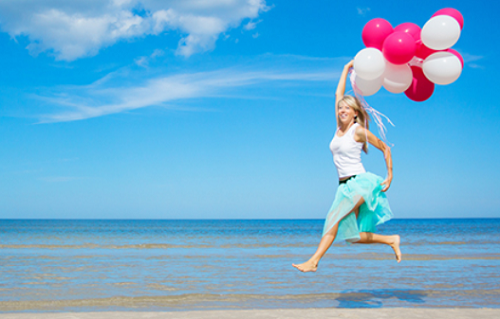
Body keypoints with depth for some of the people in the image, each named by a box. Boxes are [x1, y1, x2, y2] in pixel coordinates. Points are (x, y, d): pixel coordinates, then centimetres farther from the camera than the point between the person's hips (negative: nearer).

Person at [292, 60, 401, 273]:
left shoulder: (359, 131, -4)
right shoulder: (340, 128, 12)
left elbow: (385, 148, 4)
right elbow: (338, 94, 17)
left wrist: (390, 176, 2)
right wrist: (346, 69, 22)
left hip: (359, 183, -7)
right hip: (344, 186, 7)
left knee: (334, 217, -23)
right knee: (352, 236, 0)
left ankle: (314, 261, -27)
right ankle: (391, 240, 18)